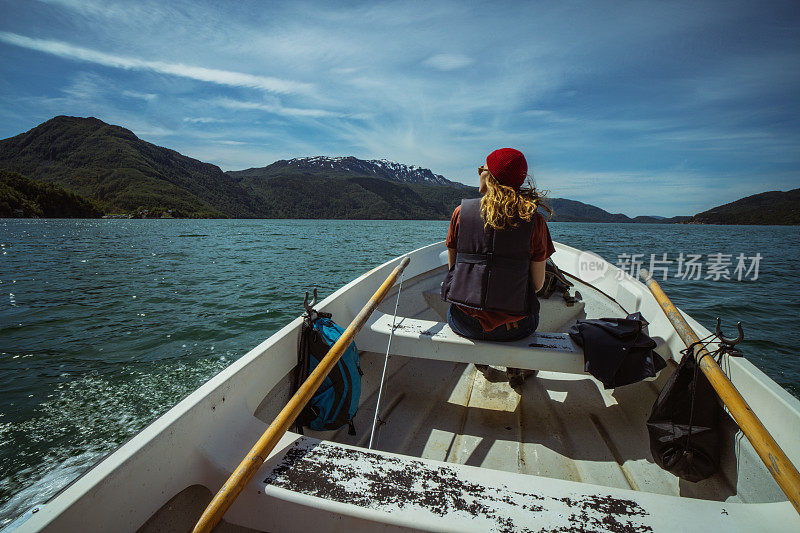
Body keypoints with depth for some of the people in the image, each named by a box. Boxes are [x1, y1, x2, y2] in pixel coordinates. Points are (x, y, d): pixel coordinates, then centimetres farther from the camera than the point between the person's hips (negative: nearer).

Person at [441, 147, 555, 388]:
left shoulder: (461, 211, -4)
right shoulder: (534, 219, -7)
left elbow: (452, 266, 5)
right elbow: (537, 283, -2)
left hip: (464, 323, 1)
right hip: (514, 327, 0)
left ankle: (480, 359, 40)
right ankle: (515, 368, 35)